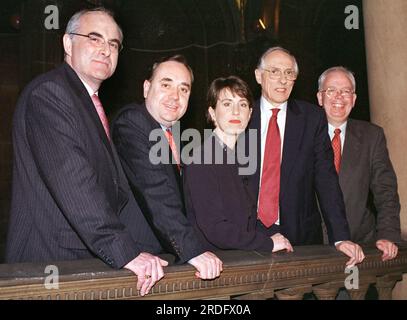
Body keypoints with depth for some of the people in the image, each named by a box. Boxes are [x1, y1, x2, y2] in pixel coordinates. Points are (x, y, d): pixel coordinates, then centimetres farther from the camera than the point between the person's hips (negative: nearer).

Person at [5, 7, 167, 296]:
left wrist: (149, 251, 6)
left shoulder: (93, 104, 17)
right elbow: (71, 181, -24)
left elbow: (117, 187, 15)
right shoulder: (48, 93, -13)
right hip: (50, 260, -8)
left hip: (92, 259, 8)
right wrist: (125, 251, -27)